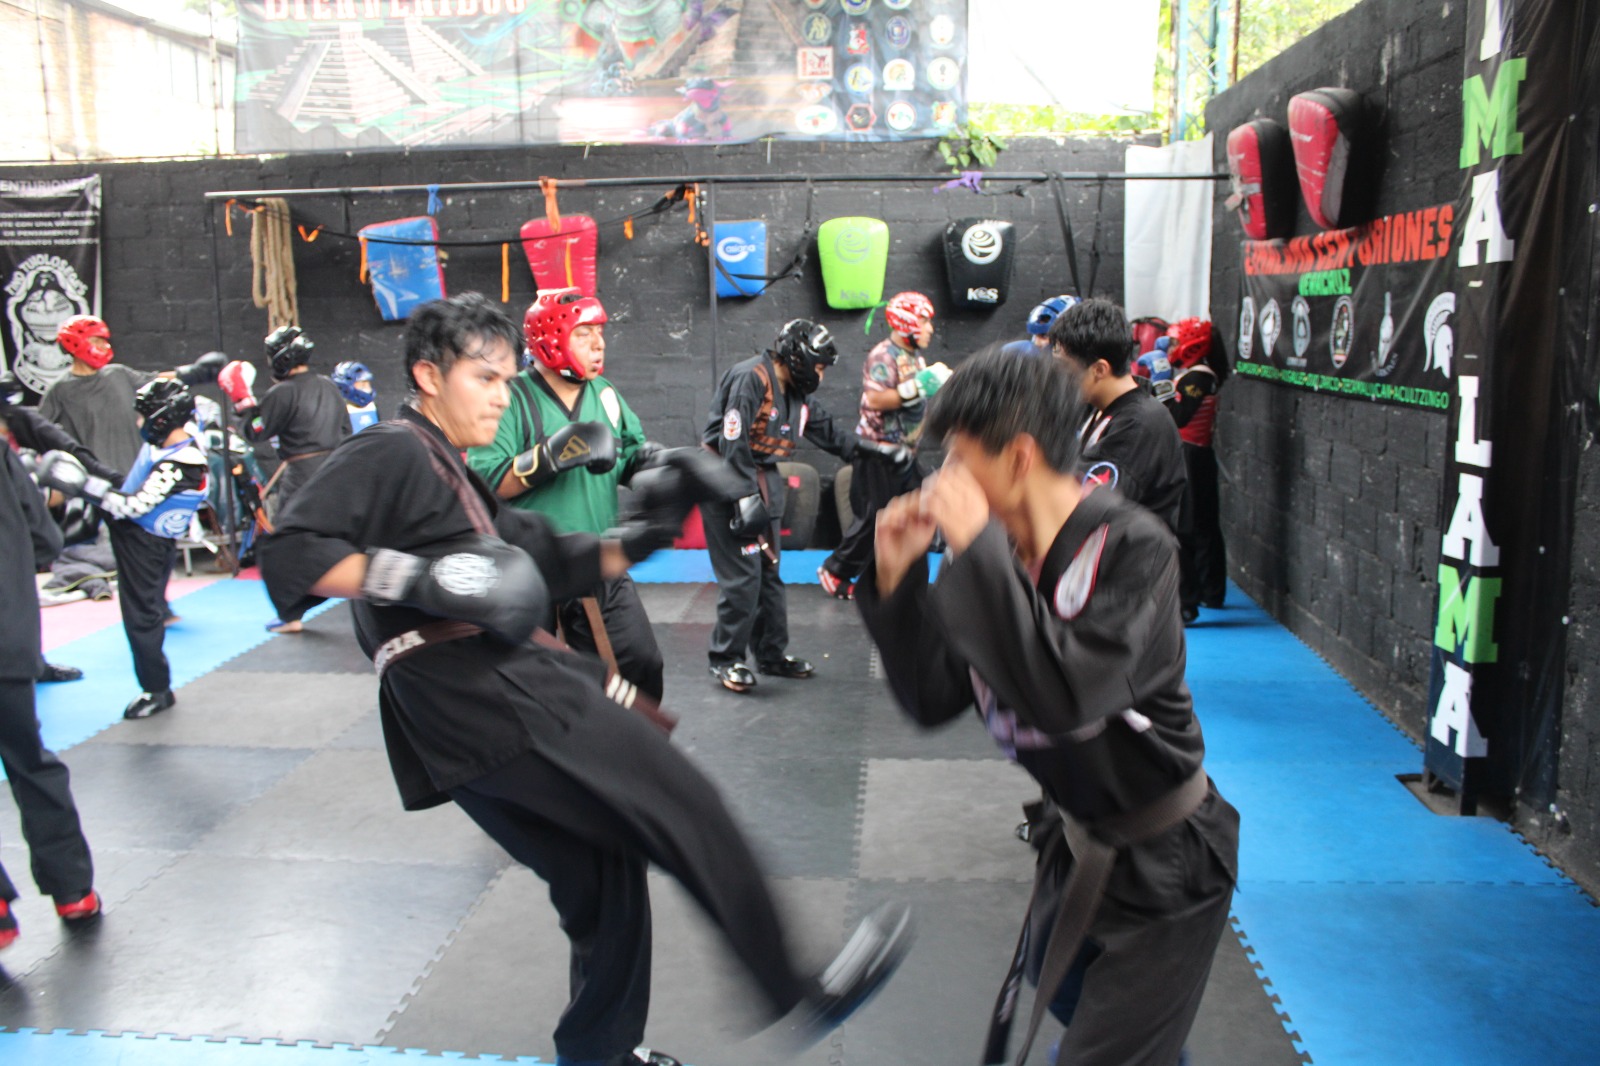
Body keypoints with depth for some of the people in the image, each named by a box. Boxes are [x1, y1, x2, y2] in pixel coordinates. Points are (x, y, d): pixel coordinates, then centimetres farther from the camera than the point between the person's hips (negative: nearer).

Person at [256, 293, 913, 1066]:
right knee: (683, 807, -11)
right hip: (472, 697, -10)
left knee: (603, 872, 15)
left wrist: (644, 535, 12)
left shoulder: (452, 478, 27)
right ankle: (798, 995, -4)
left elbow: (547, 564, 22)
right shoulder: (391, 453, -4)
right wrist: (419, 578, -24)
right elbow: (289, 553, -16)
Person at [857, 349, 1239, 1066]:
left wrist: (978, 551, -37)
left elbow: (1064, 696, -40)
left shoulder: (1133, 548, -26)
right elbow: (931, 699, -4)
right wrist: (897, 577, -15)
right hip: (1078, 842, 8)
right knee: (1054, 984, 31)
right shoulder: (1001, 557, -7)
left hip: (1163, 869, -8)